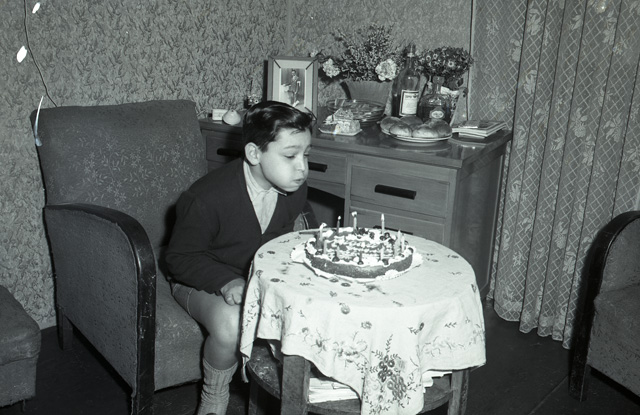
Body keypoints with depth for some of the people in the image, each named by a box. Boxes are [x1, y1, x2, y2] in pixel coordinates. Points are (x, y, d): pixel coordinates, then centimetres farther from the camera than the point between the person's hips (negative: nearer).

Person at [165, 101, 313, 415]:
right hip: (204, 281, -4)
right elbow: (179, 258, -16)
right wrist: (227, 282, -33)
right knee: (231, 324, -37)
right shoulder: (208, 199, -27)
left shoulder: (295, 188, -9)